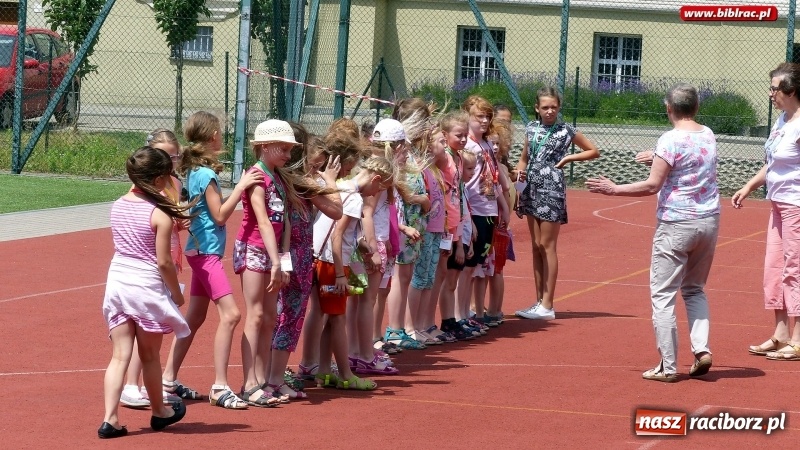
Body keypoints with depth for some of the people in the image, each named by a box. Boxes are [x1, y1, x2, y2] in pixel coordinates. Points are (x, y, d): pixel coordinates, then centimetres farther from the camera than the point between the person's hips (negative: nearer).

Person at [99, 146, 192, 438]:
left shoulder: (118, 206, 4)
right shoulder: (160, 215, -14)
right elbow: (163, 262, -14)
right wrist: (177, 293, -1)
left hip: (117, 280, 5)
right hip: (147, 285, -4)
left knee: (120, 355, 3)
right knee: (150, 356, 13)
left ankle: (110, 419, -7)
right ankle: (160, 412, 32)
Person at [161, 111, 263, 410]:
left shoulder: (194, 170, 11)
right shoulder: (206, 174, -16)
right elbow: (220, 215, -15)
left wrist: (241, 187, 9)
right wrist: (241, 186, -14)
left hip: (200, 250, 10)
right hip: (207, 251, -10)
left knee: (195, 317, 14)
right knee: (229, 313, -15)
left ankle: (169, 381, 19)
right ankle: (220, 387, -16)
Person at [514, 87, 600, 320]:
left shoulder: (565, 130, -3)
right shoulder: (531, 128, 10)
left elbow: (594, 151, 5)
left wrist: (569, 158, -6)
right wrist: (520, 171, -2)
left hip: (552, 189, -6)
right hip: (532, 189, 6)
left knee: (547, 246, -5)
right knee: (536, 246, 8)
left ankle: (547, 305, -2)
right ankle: (539, 301, 14)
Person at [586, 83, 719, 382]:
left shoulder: (671, 140, -14)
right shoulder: (708, 136, 7)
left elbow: (652, 186, -16)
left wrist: (613, 189, -8)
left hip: (676, 225, -7)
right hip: (709, 220, 7)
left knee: (663, 295, 0)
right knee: (694, 289, 22)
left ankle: (668, 367, -1)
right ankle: (701, 349, 6)